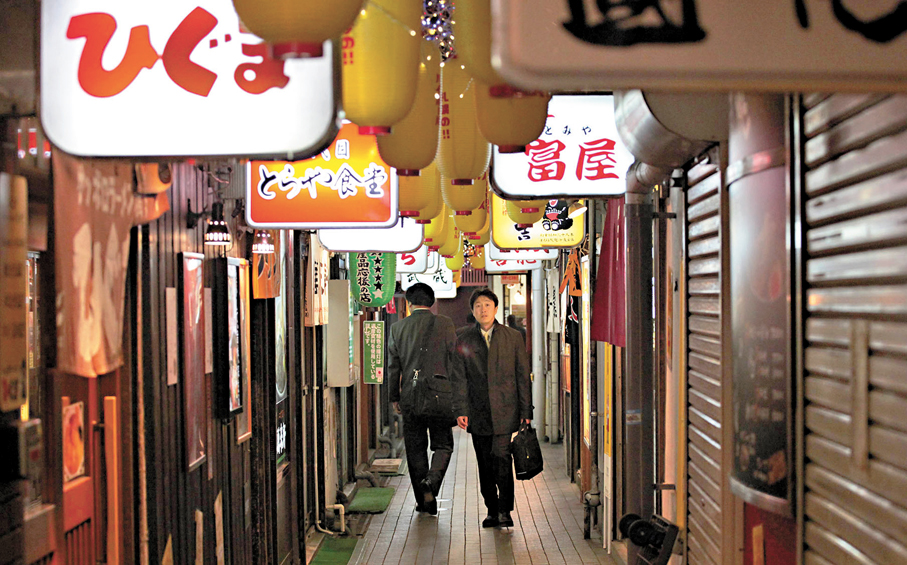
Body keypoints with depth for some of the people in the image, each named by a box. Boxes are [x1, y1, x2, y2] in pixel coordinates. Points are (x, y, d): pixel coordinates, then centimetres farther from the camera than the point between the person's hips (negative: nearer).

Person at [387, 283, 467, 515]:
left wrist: (394, 397, 23)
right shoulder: (445, 325, -5)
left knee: (415, 450, 13)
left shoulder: (398, 328, 0)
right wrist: (460, 408, -5)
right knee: (443, 446, 13)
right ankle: (432, 480, -14)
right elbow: (456, 367, -7)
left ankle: (424, 501, 16)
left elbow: (393, 367, 8)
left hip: (410, 400, 1)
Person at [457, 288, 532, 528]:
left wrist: (526, 411, 0)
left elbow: (523, 376, 4)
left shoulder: (513, 337, 4)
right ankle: (492, 510, 20)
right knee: (485, 463, 7)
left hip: (505, 411, -2)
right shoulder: (463, 339, 7)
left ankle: (505, 511, -3)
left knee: (501, 458, -13)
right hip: (478, 411, 2)